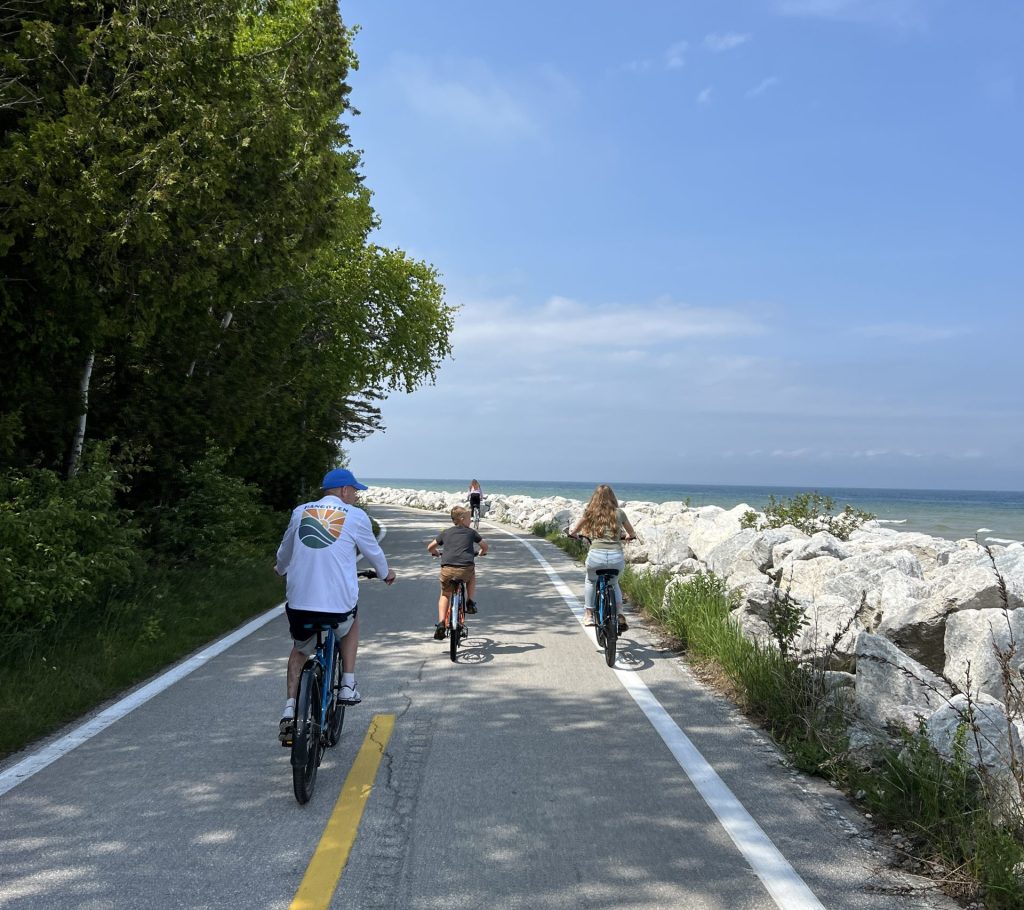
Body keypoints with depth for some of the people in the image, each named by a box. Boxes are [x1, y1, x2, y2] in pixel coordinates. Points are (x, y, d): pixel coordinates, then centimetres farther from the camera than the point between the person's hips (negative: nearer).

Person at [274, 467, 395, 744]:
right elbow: (373, 551, 14)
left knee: (299, 651, 28)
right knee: (352, 624, 32)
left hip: (299, 602, 3)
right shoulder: (355, 516, 1)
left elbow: (284, 551, 24)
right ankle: (347, 687, 22)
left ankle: (289, 710, 13)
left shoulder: (300, 512, 9)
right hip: (338, 603, -2)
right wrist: (385, 573, 35)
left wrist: (281, 569, 46)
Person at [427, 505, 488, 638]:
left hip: (447, 569, 1)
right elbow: (484, 545, 22)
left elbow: (430, 547, 23)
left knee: (445, 595, 21)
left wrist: (436, 553, 45)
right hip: (466, 568, -1)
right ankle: (470, 602, 23)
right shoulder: (471, 532, 17)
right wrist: (482, 552, 45)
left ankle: (441, 623, 5)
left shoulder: (446, 532, 20)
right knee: (472, 575, 35)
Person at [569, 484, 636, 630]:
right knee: (614, 583, 30)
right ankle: (619, 616, 19)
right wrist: (628, 536, 46)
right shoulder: (619, 513, 11)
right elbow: (632, 534, 25)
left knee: (590, 581, 29)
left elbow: (573, 532, 20)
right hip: (617, 556, 1)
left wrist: (573, 534, 42)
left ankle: (588, 615, 26)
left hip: (596, 554, -1)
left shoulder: (590, 512, 9)